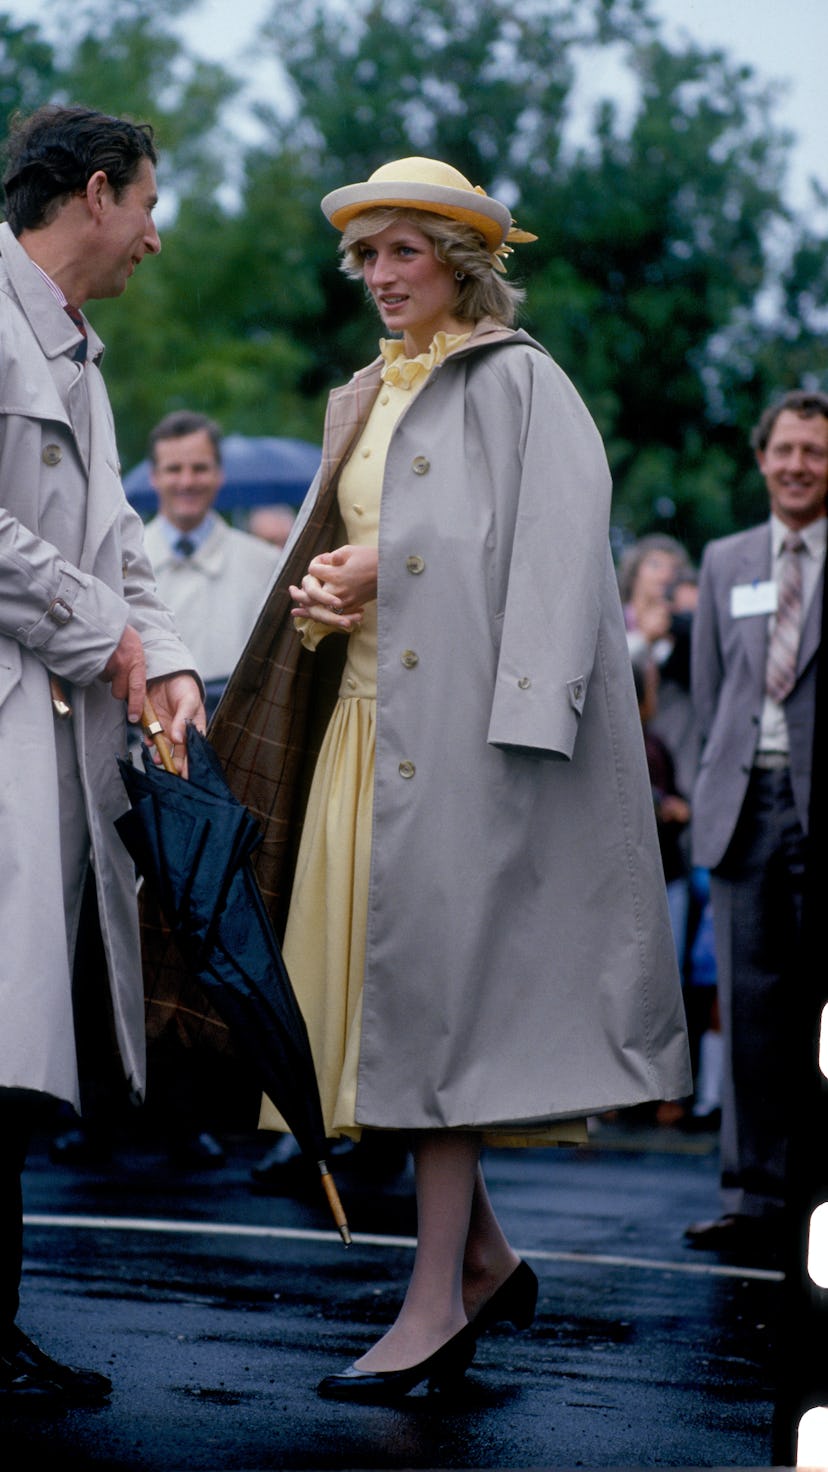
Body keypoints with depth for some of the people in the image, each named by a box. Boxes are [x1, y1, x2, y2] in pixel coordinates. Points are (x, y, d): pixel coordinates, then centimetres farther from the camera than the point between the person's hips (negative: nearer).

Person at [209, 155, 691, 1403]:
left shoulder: (518, 384, -3)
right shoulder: (363, 401, 20)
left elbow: (559, 552, -11)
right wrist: (321, 590, 2)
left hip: (461, 716, -8)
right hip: (367, 714, 8)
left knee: (439, 978, -10)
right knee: (375, 974, 6)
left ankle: (438, 1299, -7)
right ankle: (487, 1257, 17)